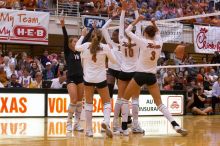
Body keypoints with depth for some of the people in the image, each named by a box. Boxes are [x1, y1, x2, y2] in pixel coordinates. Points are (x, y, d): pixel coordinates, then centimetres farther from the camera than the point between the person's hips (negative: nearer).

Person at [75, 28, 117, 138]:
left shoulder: (86, 46, -5)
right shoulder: (105, 47, -9)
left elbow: (76, 47, 19)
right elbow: (113, 61, 5)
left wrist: (82, 35, 29)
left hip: (88, 79, 2)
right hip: (101, 79, -1)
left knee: (88, 104, 11)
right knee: (107, 103, 10)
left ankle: (89, 130, 7)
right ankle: (106, 122, -19)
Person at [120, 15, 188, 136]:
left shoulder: (143, 42, -11)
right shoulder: (159, 43, 1)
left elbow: (127, 31, 0)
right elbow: (157, 33, 27)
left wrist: (138, 20, 5)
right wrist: (154, 24, 18)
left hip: (140, 75, -4)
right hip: (152, 77, 4)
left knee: (125, 99, 13)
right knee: (160, 103, 10)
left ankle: (124, 127, 6)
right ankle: (176, 126, -5)